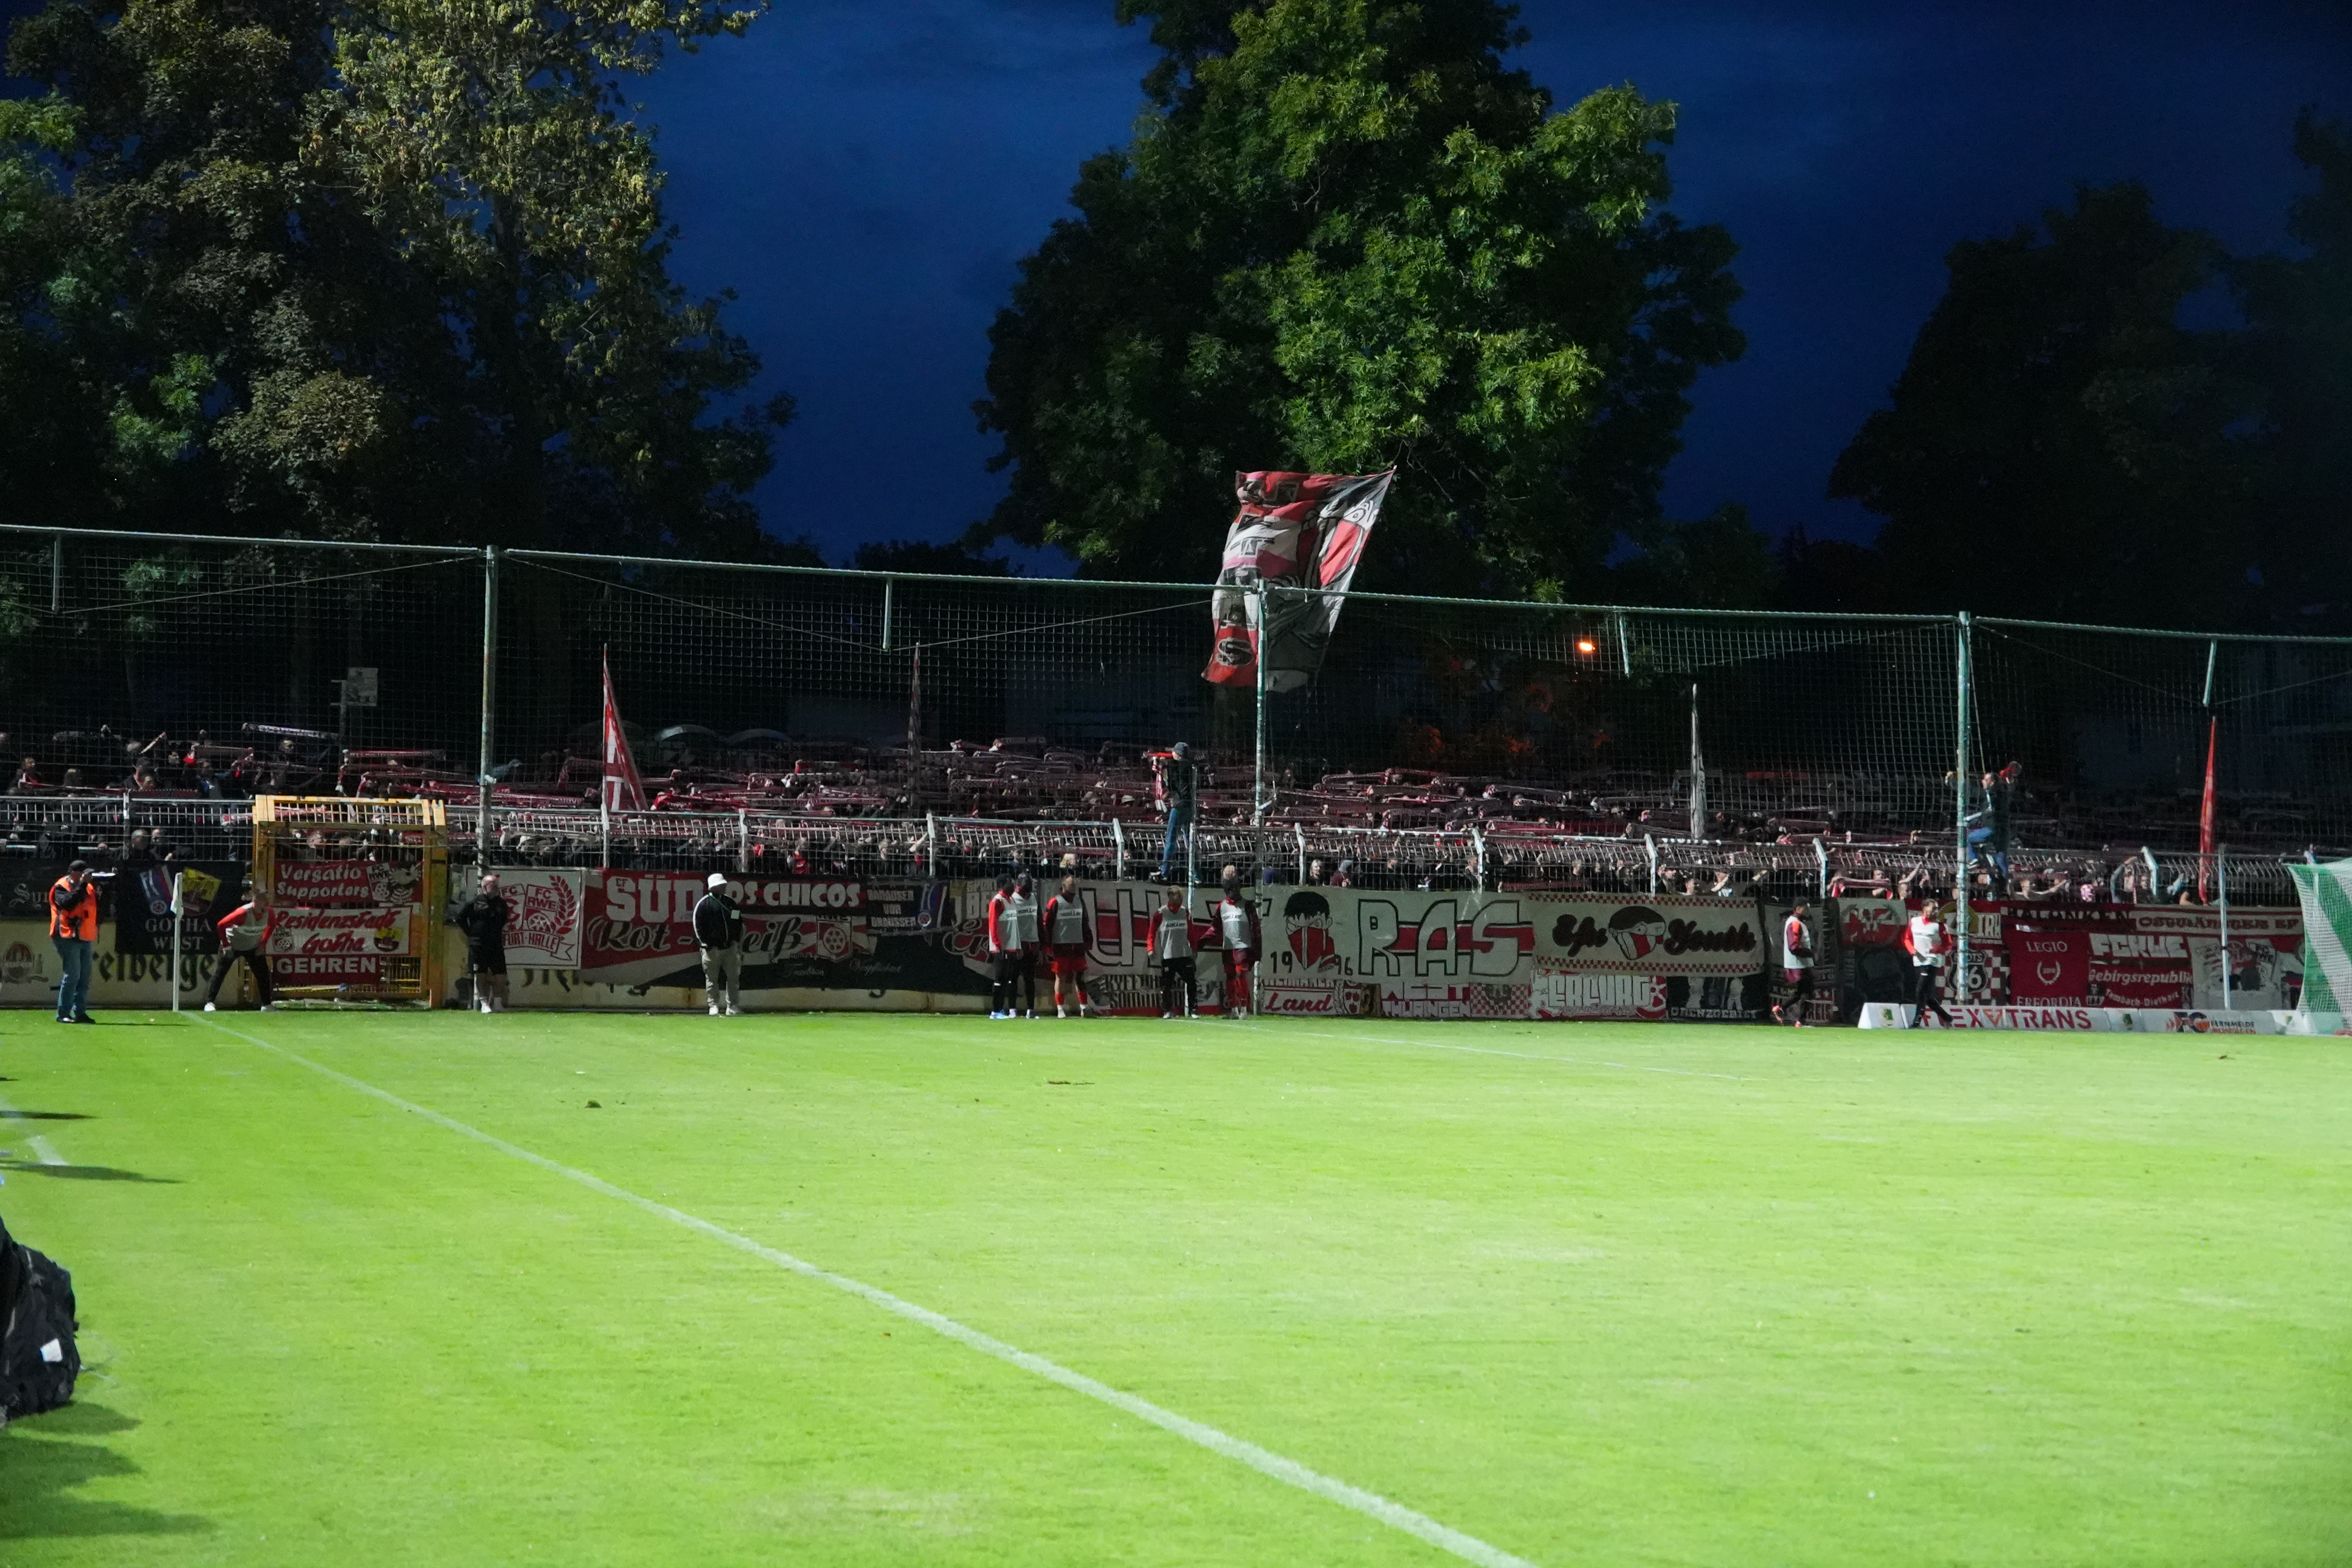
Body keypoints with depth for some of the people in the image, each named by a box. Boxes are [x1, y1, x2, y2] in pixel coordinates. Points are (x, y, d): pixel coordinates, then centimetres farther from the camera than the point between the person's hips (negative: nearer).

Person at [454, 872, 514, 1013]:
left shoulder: (501, 902, 11)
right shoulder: (474, 902, -2)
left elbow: (504, 919, 27)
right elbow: (460, 918, 3)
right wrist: (471, 933, 1)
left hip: (496, 944, 4)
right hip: (478, 945, -4)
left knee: (499, 974, 0)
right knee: (480, 974, -1)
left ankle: (497, 1003, 9)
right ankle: (484, 1003, 2)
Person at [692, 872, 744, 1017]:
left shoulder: (730, 902, 14)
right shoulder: (703, 903, -3)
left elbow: (739, 923, 20)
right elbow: (698, 925, -6)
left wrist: (737, 941, 11)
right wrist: (706, 944, -11)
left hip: (730, 947, 5)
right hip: (712, 949, -5)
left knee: (733, 977, 2)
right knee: (712, 978, -1)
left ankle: (732, 1007, 6)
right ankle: (714, 1006, 5)